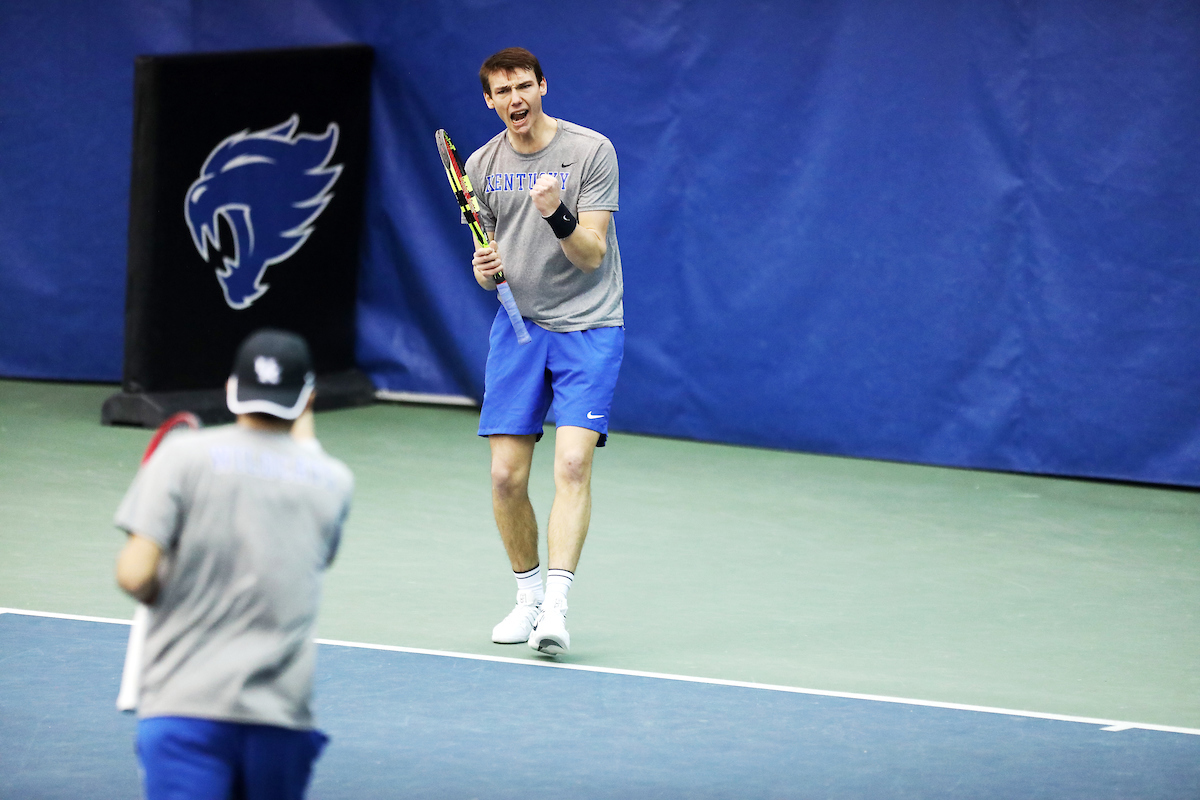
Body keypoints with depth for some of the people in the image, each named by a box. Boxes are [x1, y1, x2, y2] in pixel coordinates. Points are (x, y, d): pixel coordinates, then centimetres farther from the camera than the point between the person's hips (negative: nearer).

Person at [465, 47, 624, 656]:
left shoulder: (591, 150, -8)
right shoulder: (482, 165, 5)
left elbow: (592, 255, -13)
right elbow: (489, 265, 13)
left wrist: (557, 215, -31)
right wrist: (485, 268, -11)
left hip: (588, 326, -4)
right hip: (519, 325, 4)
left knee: (572, 464, -18)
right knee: (506, 475, -1)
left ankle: (555, 605, -22)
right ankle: (528, 596, 18)